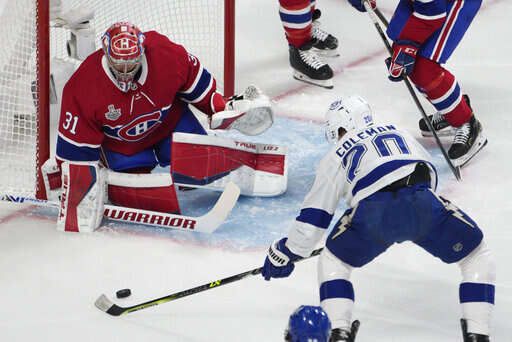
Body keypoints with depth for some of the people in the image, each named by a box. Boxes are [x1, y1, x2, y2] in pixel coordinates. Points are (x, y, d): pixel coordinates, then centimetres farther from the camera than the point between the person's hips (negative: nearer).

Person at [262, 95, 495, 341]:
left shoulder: (337, 156, 29)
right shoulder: (399, 134, 37)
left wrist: (286, 252, 41)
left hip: (374, 211, -1)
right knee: (477, 257, 21)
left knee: (333, 261, 25)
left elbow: (314, 215, 28)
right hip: (423, 206, 1)